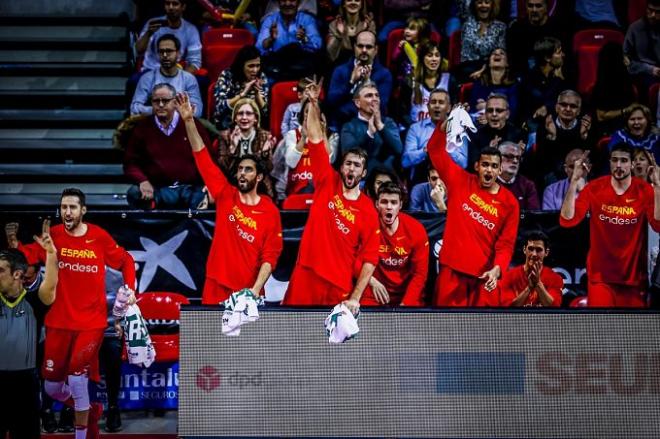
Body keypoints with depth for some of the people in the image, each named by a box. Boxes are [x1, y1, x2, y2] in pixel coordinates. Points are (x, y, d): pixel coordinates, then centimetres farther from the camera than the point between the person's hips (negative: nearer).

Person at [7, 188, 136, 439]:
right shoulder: (53, 235, -3)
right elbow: (28, 254, -15)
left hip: (91, 323, -3)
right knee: (52, 387, 8)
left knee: (77, 379, -12)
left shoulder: (100, 237, -5)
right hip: (58, 322, 3)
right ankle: (90, 410, 37)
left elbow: (126, 261, 7)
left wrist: (129, 289, -5)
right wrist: (14, 242, -34)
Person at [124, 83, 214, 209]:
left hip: (191, 189, -1)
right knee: (134, 193, -28)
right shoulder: (142, 128, 10)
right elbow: (130, 162, 9)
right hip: (157, 190, 1)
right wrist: (143, 181, -11)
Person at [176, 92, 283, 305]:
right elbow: (203, 158, 1)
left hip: (248, 292, -2)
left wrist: (256, 290, -18)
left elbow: (270, 256, -5)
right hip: (216, 287, 2)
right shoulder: (225, 195, 5)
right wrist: (189, 121, -7)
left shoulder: (270, 211, -1)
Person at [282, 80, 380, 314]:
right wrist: (313, 103, -9)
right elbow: (316, 140, 0)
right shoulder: (327, 183, 5)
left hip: (339, 288, -1)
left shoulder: (368, 211, -1)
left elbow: (369, 259, -4)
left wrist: (355, 298, -13)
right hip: (305, 277, 1)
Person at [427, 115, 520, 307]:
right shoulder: (461, 181, 4)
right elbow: (435, 150, 2)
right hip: (452, 269, 0)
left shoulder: (509, 203, 2)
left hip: (484, 274, 0)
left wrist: (497, 269, -20)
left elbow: (506, 244, -3)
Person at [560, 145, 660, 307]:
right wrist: (574, 181, -21)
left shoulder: (645, 190, -4)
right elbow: (567, 220, -13)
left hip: (634, 276, 1)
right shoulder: (594, 187, -3)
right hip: (600, 275, -1)